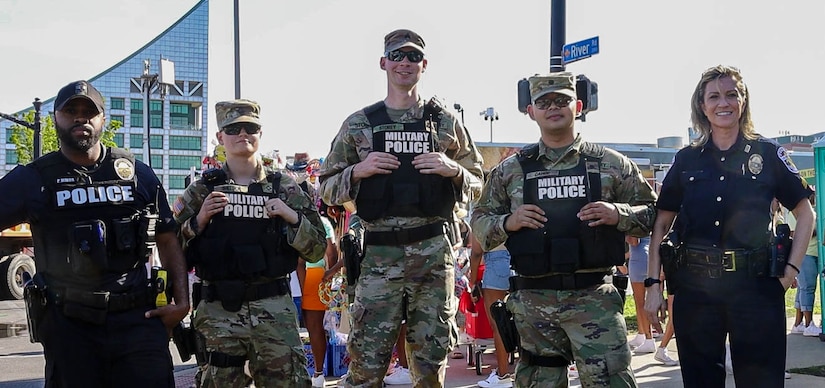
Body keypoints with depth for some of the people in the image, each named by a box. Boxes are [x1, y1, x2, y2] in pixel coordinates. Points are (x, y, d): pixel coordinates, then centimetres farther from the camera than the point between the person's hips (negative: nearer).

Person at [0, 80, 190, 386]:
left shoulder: (137, 174, 8)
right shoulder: (31, 179, 3)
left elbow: (167, 240, 11)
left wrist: (181, 302, 1)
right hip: (68, 324, 0)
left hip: (139, 318, 1)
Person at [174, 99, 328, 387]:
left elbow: (317, 250, 5)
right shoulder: (203, 189, 6)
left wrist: (292, 217, -10)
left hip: (275, 310, 0)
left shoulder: (284, 187, 6)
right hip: (218, 312, 0)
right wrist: (199, 220, -9)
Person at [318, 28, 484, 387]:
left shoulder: (446, 122, 9)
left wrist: (452, 169, -8)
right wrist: (358, 171, -9)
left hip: (434, 253, 1)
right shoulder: (358, 124, 7)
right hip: (379, 256, -1)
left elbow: (476, 185, 12)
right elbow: (327, 189, 10)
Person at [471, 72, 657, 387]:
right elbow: (480, 221, 13)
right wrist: (507, 223, -8)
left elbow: (652, 213, 9)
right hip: (532, 301, 2)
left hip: (594, 299, -1)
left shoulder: (612, 164, 6)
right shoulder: (510, 170, 8)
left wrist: (618, 214, -11)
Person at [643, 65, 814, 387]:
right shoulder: (686, 160, 7)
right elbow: (661, 223, 8)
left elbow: (805, 214, 8)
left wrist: (791, 269, -4)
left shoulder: (767, 153, 2)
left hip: (755, 285, -2)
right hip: (694, 287, 2)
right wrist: (653, 282, 0)